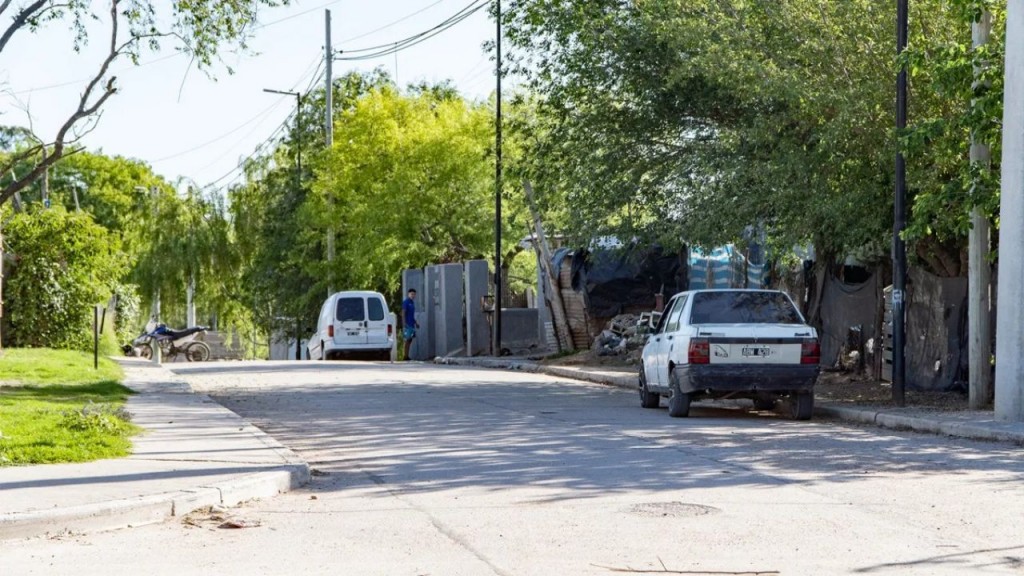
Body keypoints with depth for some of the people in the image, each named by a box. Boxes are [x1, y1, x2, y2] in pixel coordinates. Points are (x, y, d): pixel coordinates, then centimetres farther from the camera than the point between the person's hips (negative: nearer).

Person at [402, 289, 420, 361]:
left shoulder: (412, 302, 18)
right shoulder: (406, 302, -8)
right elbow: (403, 313, -14)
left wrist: (416, 323, 26)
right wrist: (404, 323, -21)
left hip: (412, 324, 9)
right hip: (408, 324, -9)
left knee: (410, 340, 8)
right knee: (408, 340, -9)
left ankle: (407, 356, 11)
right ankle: (406, 356, -8)